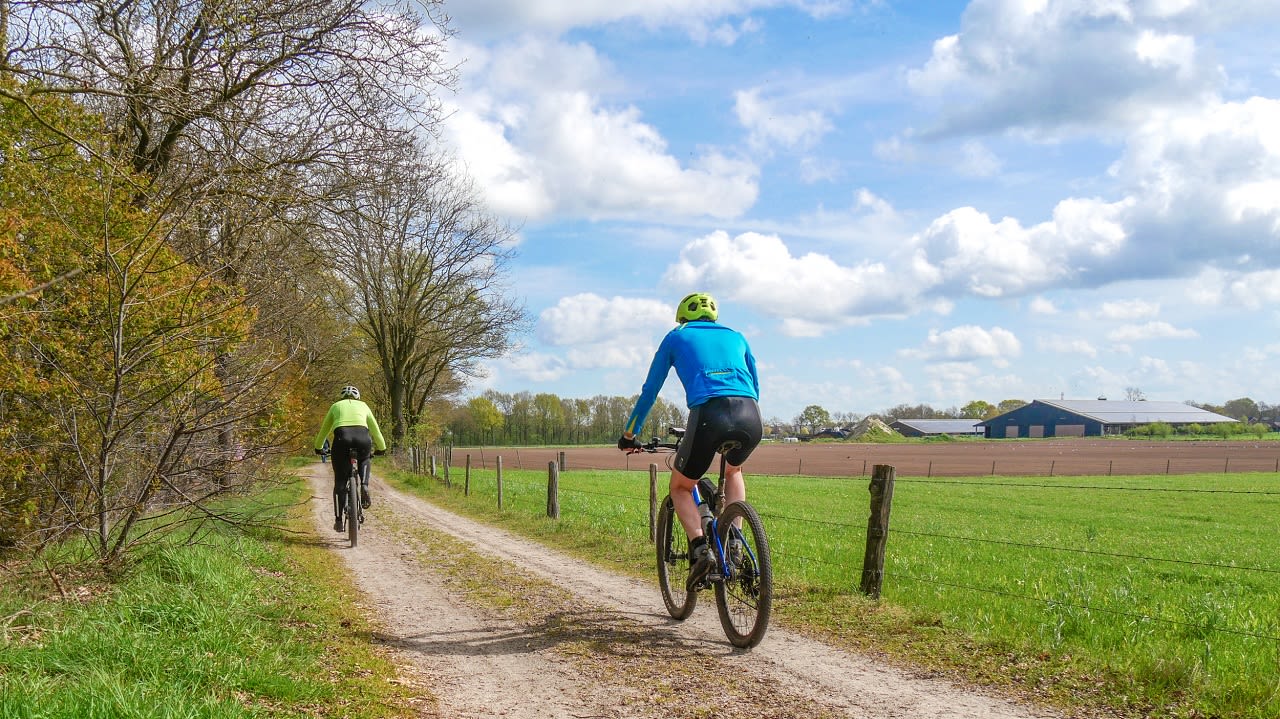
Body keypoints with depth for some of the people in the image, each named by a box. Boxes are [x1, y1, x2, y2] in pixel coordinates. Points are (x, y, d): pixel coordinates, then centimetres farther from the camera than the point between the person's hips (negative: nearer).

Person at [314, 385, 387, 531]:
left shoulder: (336, 406, 29)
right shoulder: (363, 406, 29)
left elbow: (324, 430, 37)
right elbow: (375, 429, 34)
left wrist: (319, 447, 52)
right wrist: (381, 448, 46)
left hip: (342, 437, 0)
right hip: (363, 437, 1)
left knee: (340, 481, 11)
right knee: (364, 461, 34)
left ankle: (339, 519, 8)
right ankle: (364, 488, 8)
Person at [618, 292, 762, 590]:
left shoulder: (677, 337, 24)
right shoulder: (735, 337, 31)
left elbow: (650, 391, 27)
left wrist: (629, 434, 37)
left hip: (709, 414, -3)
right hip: (751, 418, 3)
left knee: (680, 487, 21)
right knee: (734, 470, 35)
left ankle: (700, 548, -3)